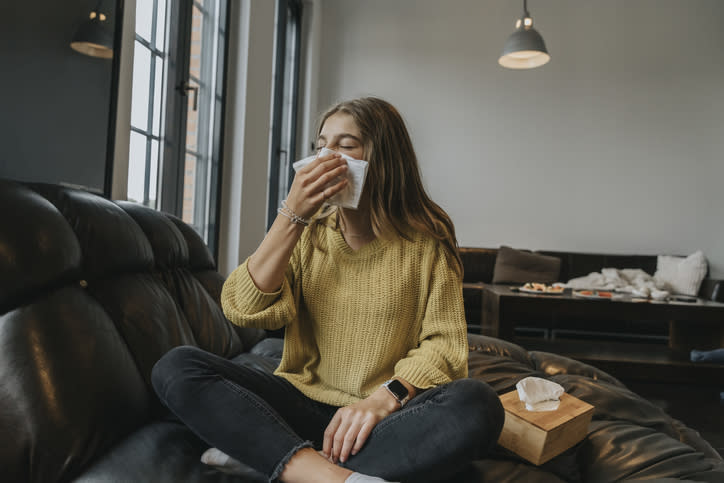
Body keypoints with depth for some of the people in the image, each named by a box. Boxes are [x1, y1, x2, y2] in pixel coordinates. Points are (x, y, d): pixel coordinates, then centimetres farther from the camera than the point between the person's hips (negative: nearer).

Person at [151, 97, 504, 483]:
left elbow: (444, 343, -6)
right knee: (175, 367, -17)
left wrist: (387, 397, -23)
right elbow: (243, 310, -8)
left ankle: (261, 450, -26)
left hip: (385, 419, -1)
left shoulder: (425, 242, -2)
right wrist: (291, 217, -17)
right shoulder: (307, 233, 5)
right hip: (303, 402, 2)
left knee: (477, 405, -32)